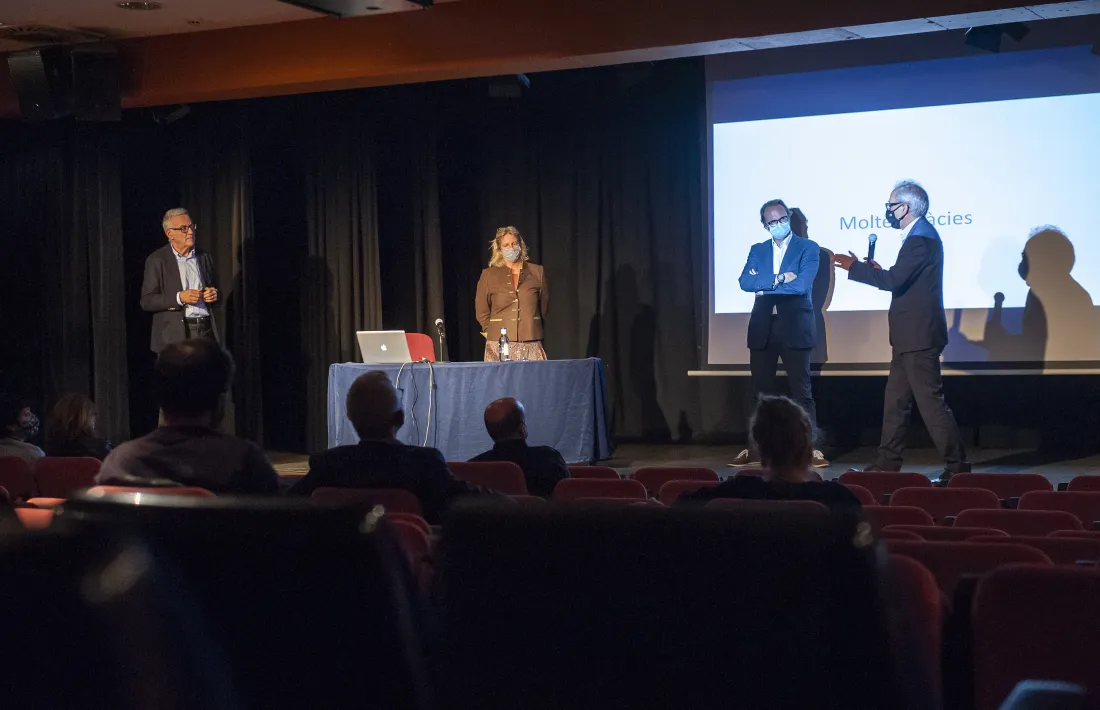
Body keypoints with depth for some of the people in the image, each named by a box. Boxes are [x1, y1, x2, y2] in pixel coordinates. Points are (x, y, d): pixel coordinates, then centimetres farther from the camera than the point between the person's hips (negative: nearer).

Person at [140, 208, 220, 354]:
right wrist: (179, 298, -17)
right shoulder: (157, 260, 1)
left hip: (206, 331, 4)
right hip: (175, 335, -4)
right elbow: (146, 301, -5)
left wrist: (214, 295, 0)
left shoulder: (205, 257, 14)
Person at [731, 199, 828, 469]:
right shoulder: (757, 250, 12)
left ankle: (811, 448, -1)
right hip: (762, 329, 4)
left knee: (802, 391, -3)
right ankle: (756, 448, 14)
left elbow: (801, 284, -15)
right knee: (761, 391, 8)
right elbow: (745, 282, -4)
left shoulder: (808, 248, 0)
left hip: (795, 328, -4)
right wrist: (778, 279, -15)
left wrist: (764, 286, -7)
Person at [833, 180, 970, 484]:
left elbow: (894, 279, -26)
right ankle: (887, 464, 19)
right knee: (896, 401, 13)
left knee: (931, 401, -7)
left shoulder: (921, 239, -17)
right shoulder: (921, 234, 15)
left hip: (919, 336, -11)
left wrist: (854, 266, -17)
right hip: (911, 336, 11)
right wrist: (878, 271, 6)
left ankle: (956, 466, -3)